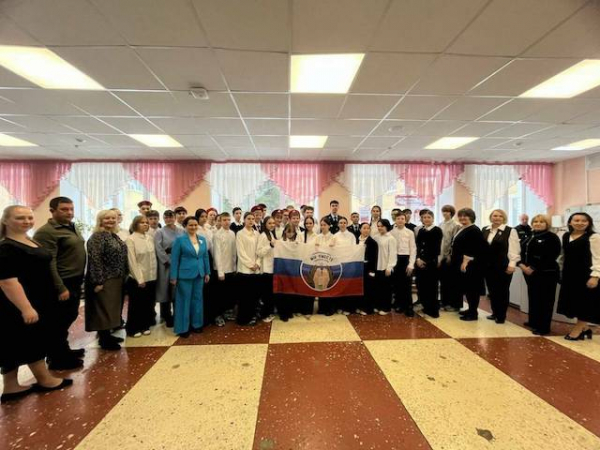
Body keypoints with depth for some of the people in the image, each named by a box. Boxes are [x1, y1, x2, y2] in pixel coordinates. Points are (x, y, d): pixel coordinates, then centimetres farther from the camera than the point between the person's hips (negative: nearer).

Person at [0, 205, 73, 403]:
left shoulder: (31, 242, 9)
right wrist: (26, 308, -28)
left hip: (38, 302, 9)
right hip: (18, 306, -9)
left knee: (18, 343, 15)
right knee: (33, 341, 6)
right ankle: (45, 380, 23)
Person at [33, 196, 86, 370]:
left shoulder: (72, 227, 11)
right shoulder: (46, 232, -16)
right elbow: (49, 263, -20)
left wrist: (79, 281, 15)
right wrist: (60, 288, -21)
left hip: (75, 282, 9)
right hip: (62, 285, -8)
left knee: (69, 318, 20)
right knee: (58, 322, 6)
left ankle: (64, 350, 36)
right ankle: (57, 359, 21)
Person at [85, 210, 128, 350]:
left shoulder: (114, 236, 12)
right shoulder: (97, 237, -14)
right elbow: (94, 260, -20)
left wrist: (122, 277, 15)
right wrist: (98, 281, -22)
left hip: (116, 279, 8)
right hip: (104, 280, -8)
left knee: (112, 308, 15)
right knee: (104, 309, 2)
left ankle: (107, 335, 28)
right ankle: (104, 340, 15)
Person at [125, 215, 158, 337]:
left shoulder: (150, 238, 5)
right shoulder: (130, 239, -9)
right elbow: (132, 261, -12)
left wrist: (154, 274, 4)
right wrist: (139, 279, -14)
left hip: (151, 277, 5)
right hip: (137, 279, -5)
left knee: (148, 303, 13)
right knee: (136, 304, 8)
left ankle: (144, 326, 28)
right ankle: (133, 328, 24)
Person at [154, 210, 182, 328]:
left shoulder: (181, 231, 8)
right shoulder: (160, 232, 2)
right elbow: (159, 250, -6)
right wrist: (170, 262, -12)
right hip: (166, 265, -2)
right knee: (166, 290, 4)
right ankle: (167, 317, 18)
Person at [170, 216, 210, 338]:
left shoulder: (202, 239, 6)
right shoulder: (180, 239, -7)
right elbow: (174, 259, -7)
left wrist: (207, 272, 8)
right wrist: (174, 276, -10)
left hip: (199, 274, 5)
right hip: (185, 274, -4)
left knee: (197, 299, 13)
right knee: (184, 300, 5)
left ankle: (196, 324, 28)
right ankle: (182, 328, 18)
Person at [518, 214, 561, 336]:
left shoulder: (552, 237, -7)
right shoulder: (529, 237, 14)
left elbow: (551, 257, -16)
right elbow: (522, 252, 12)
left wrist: (533, 268, -19)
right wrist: (521, 264, -5)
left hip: (546, 273, -7)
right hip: (529, 272, 7)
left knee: (544, 300, -1)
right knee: (532, 297, 15)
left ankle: (544, 327, 7)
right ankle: (533, 322, 27)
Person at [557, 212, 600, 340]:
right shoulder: (566, 236, 8)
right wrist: (563, 271, 14)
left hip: (585, 275, -6)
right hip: (569, 274, 6)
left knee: (584, 302, 4)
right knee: (574, 302, 11)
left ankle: (578, 329, 14)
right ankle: (584, 328, 25)